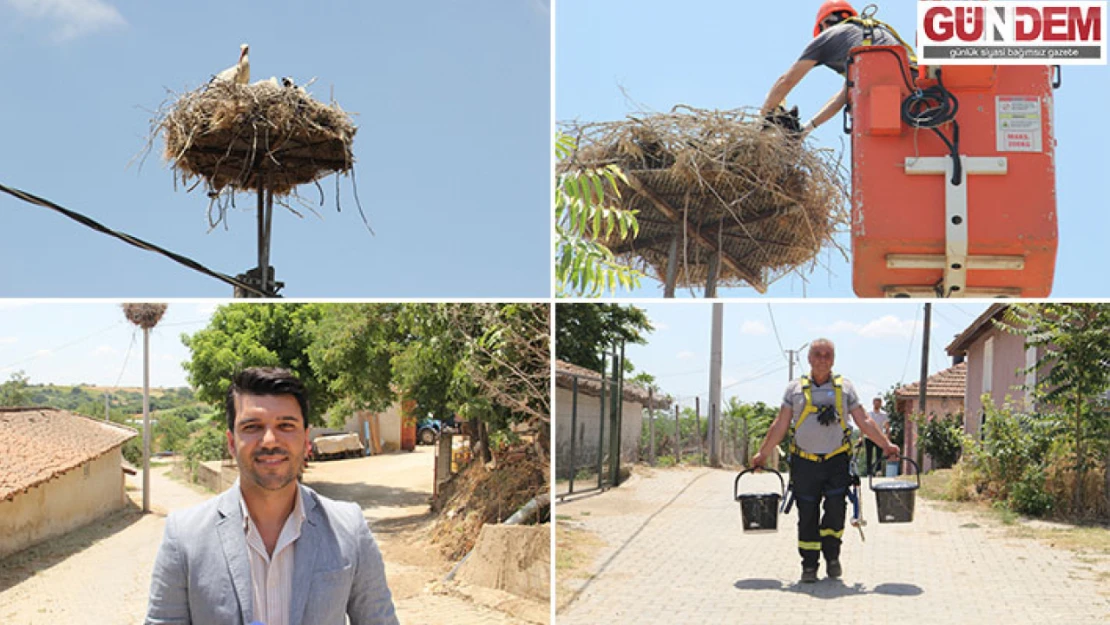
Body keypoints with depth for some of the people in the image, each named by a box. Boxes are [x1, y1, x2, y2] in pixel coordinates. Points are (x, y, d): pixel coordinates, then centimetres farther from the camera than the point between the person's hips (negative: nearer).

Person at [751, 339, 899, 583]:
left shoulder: (845, 388, 10)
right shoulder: (795, 389, 9)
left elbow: (864, 422, 11)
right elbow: (780, 425, 10)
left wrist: (886, 444, 2)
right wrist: (762, 454, 8)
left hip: (836, 461, 0)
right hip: (804, 462, 0)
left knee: (835, 508, -11)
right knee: (807, 515, 2)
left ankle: (832, 555, 11)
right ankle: (809, 565, 12)